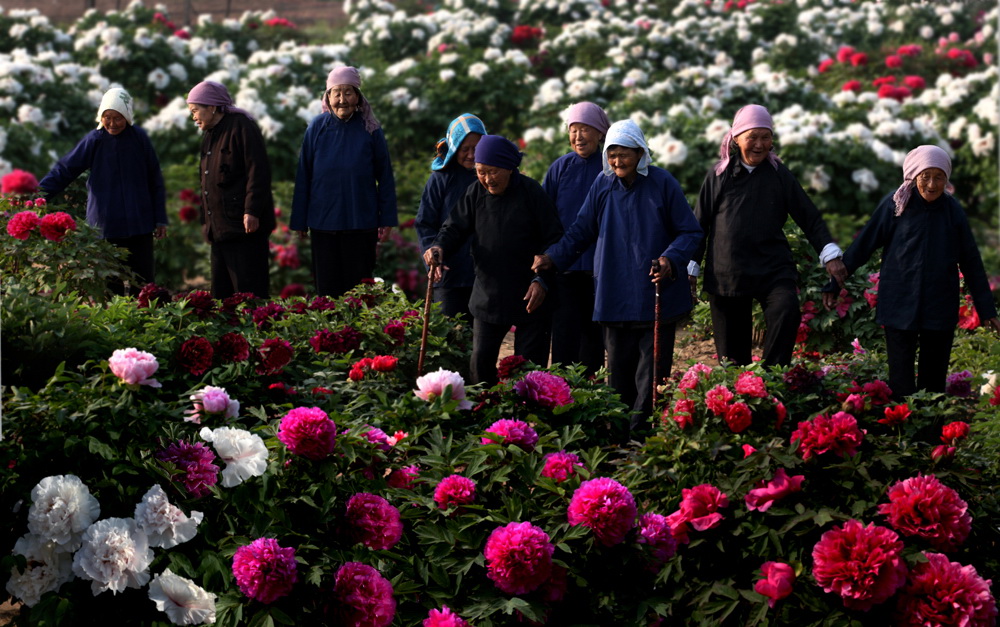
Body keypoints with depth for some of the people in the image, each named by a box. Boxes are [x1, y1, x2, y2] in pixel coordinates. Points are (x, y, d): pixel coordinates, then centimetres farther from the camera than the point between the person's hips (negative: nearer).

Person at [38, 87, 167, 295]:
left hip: (139, 224, 1)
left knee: (143, 281, 3)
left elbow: (155, 181, 8)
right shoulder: (94, 140, -3)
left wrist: (160, 219, 9)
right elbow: (63, 171, -2)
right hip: (105, 227, -1)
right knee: (110, 284, 2)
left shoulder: (140, 139, 0)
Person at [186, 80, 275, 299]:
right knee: (220, 292, 8)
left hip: (243, 226, -9)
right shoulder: (209, 135, 21)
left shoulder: (241, 127, -8)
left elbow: (258, 171, -16)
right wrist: (206, 220, 20)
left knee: (249, 290, -9)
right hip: (219, 228, 9)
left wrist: (252, 211, -22)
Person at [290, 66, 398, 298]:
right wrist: (299, 220, 2)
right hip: (323, 222, 1)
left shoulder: (370, 129, -3)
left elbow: (384, 175, 1)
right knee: (327, 287, 7)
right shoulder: (317, 128, -1)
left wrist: (386, 218, -2)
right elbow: (303, 176, 3)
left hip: (361, 223, -1)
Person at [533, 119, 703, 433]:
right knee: (619, 372, 8)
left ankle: (640, 432, 0)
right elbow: (581, 231, 15)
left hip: (655, 298, -3)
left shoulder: (663, 183, -5)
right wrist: (553, 257, 3)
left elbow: (690, 232, -1)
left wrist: (671, 259, -17)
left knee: (650, 375, -3)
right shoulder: (603, 185, 5)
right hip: (615, 298, 3)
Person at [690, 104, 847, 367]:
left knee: (787, 311, -29)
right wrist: (690, 269, 8)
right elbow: (699, 225, 11)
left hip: (773, 269, -1)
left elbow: (809, 217, 7)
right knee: (732, 355, 2)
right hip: (726, 273, 1)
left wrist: (830, 254, -4)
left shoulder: (779, 175, 6)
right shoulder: (719, 175, 6)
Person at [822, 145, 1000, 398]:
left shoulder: (952, 211, 2)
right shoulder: (896, 205, -4)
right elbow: (862, 246, 1)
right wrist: (834, 285, 1)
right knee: (901, 381, -5)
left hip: (940, 309, 2)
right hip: (900, 307, -2)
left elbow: (971, 262, 8)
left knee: (934, 379, 7)